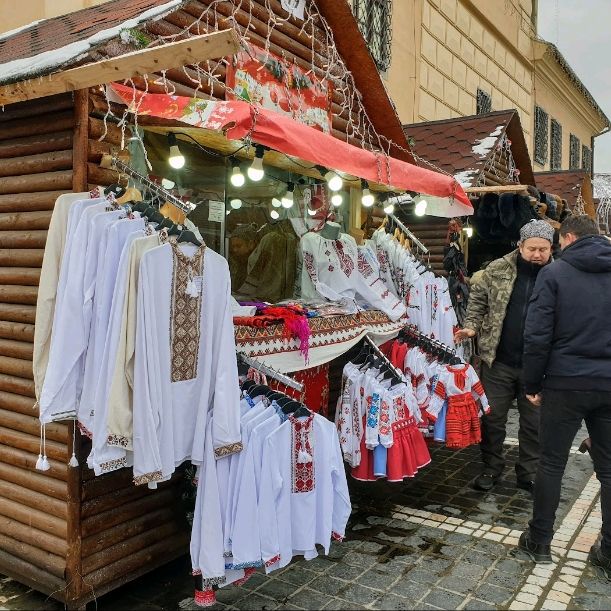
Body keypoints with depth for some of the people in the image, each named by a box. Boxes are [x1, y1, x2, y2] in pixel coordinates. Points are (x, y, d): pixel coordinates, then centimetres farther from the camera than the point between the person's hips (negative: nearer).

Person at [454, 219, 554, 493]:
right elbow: (478, 299, 8)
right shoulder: (498, 269, -1)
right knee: (492, 417, 10)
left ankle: (529, 473, 29)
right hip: (498, 361, 0)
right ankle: (492, 467, 27)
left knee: (534, 422, 12)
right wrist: (471, 326, -6)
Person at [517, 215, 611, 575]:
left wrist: (532, 384, 0)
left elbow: (538, 336, -11)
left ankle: (540, 542, 21)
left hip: (566, 383, -3)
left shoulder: (555, 273, -6)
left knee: (552, 463, 9)